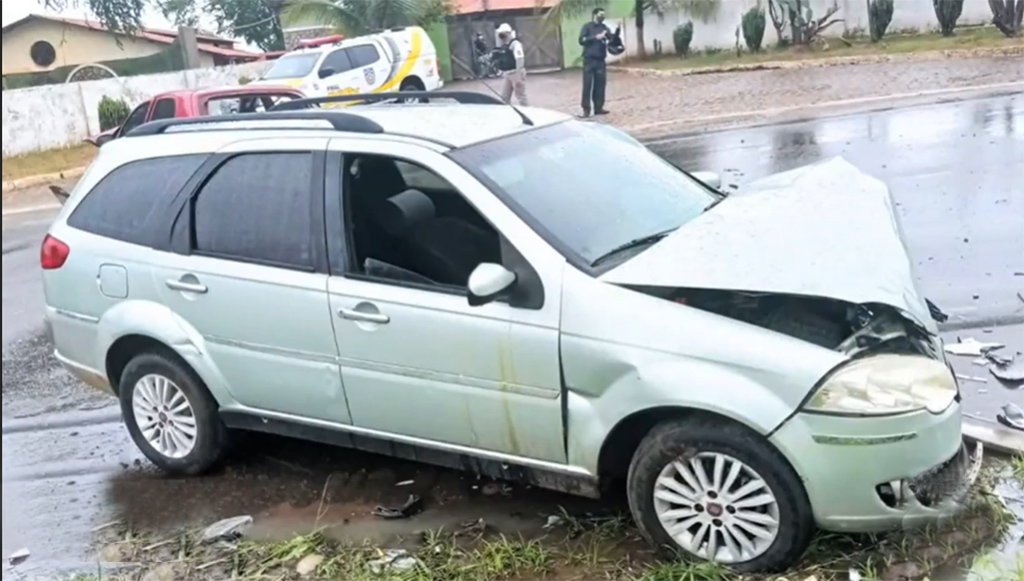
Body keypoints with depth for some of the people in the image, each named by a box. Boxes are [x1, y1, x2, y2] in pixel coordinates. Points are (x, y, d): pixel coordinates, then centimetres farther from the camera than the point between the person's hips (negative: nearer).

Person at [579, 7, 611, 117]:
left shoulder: (604, 28, 12)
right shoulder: (587, 26, 1)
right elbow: (581, 40, -11)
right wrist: (596, 37, -17)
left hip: (601, 61, 4)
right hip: (589, 60, -4)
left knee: (600, 84, 4)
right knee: (587, 85, -5)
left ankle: (598, 107, 12)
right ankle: (586, 109, -1)